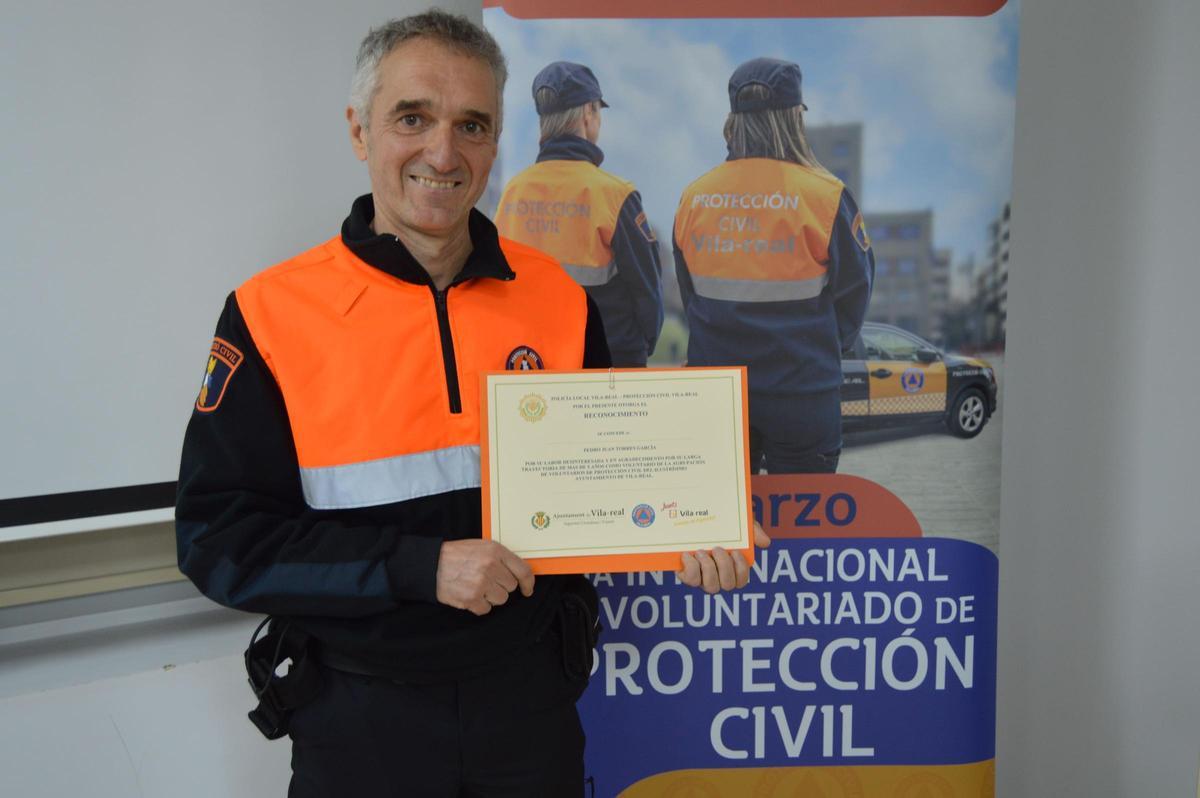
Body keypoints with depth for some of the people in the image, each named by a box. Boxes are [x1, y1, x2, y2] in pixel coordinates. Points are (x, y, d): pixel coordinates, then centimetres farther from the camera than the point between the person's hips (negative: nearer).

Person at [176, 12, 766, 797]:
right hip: (360, 713, -2)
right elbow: (220, 538, -13)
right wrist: (421, 566, -21)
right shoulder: (271, 314, -11)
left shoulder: (556, 298, -2)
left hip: (532, 694, 3)